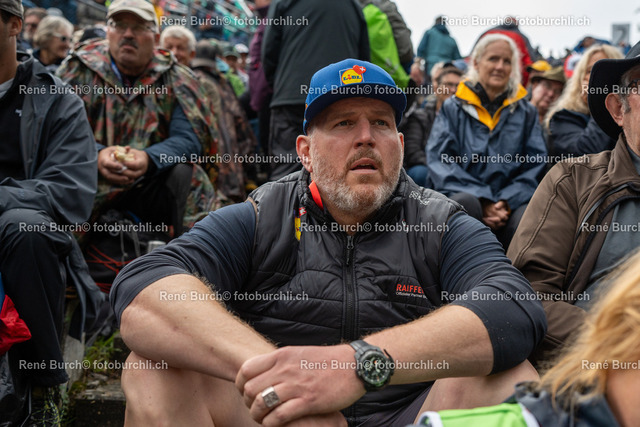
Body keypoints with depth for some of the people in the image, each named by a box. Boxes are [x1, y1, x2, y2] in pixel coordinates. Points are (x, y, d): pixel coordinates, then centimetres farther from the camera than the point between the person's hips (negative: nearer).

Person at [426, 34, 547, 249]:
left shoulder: (526, 112, 19)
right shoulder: (453, 108, 13)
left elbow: (535, 168, 10)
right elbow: (440, 162, -1)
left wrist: (506, 202, -10)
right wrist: (483, 202, -14)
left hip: (509, 204, 1)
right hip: (463, 194, -1)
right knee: (464, 201, -37)